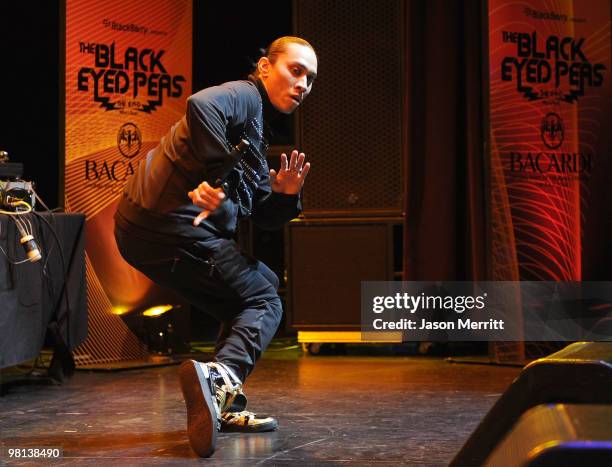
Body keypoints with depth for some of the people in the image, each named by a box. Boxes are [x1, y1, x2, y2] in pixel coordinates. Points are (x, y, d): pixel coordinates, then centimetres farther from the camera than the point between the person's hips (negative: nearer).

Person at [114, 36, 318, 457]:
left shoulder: (257, 133, 25)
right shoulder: (244, 95, -5)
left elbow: (264, 217, 21)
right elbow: (201, 105, -30)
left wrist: (286, 196, 0)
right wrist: (218, 178, -32)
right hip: (174, 228, -10)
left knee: (264, 282, 22)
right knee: (264, 304, -2)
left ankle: (225, 404, 15)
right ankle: (219, 376, -28)